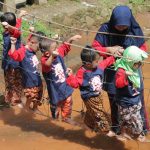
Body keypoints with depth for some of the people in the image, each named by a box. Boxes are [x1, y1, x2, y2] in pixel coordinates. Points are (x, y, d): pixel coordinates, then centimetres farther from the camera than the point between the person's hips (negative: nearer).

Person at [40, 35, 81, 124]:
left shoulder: (59, 54, -8)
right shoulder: (44, 60, -30)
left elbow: (65, 47, 9)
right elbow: (47, 65, -54)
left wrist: (71, 39, -3)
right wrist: (52, 56, -70)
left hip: (65, 85, 7)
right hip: (55, 89, -6)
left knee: (68, 102, 19)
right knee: (56, 104, 13)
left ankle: (66, 117, 40)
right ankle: (55, 119, 36)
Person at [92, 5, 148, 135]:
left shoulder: (135, 30, -9)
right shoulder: (105, 29, -12)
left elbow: (143, 49, -1)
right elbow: (94, 47, -6)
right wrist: (109, 49, -24)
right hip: (113, 74, 0)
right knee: (115, 101, 12)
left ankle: (142, 128, 24)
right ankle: (116, 127, 32)